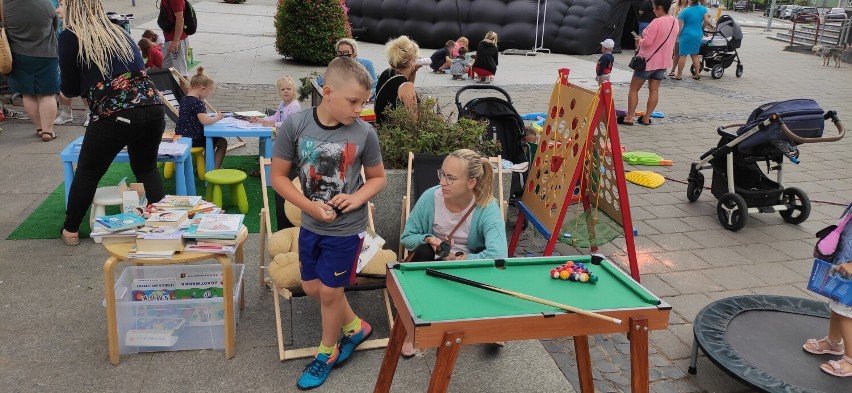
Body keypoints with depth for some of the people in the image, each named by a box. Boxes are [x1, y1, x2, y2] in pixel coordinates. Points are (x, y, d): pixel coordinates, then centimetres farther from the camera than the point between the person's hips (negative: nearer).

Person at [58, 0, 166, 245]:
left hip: (114, 116, -4)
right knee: (146, 169, 24)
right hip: (153, 109, 5)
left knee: (87, 174, 17)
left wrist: (66, 90, 29)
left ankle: (70, 231, 30)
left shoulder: (70, 37, 4)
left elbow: (70, 90, 7)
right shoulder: (118, 32, 20)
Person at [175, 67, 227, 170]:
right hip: (194, 140, -9)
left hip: (181, 137, 9)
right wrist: (217, 117, -14)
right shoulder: (198, 103, -20)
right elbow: (205, 121, -33)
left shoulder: (184, 99, 7)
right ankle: (215, 169, 1)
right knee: (222, 142, 7)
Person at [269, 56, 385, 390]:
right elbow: (278, 176, -7)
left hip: (346, 228, -3)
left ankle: (327, 351, 32)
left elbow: (378, 178, 0)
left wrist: (357, 198, -19)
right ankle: (355, 327, 40)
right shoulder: (295, 125, -15)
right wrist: (311, 207, -17)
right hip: (311, 225, 3)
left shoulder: (364, 133, -16)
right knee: (312, 287, 15)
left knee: (329, 291, 7)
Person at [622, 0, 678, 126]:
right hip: (663, 62, 7)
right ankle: (646, 118, 10)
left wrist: (639, 40, -2)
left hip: (648, 61, -7)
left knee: (633, 89, 2)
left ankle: (629, 117, 0)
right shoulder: (675, 22, 6)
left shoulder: (657, 22, -21)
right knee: (654, 90, 9)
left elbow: (647, 42, -22)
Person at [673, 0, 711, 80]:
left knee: (683, 55, 0)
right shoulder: (703, 9, 3)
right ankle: (697, 74, 16)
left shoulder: (685, 11, -10)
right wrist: (701, 28, 15)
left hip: (686, 35, -5)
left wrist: (677, 35, 2)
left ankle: (679, 75, 2)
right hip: (698, 35, 5)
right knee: (695, 55, 16)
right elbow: (707, 21, -1)